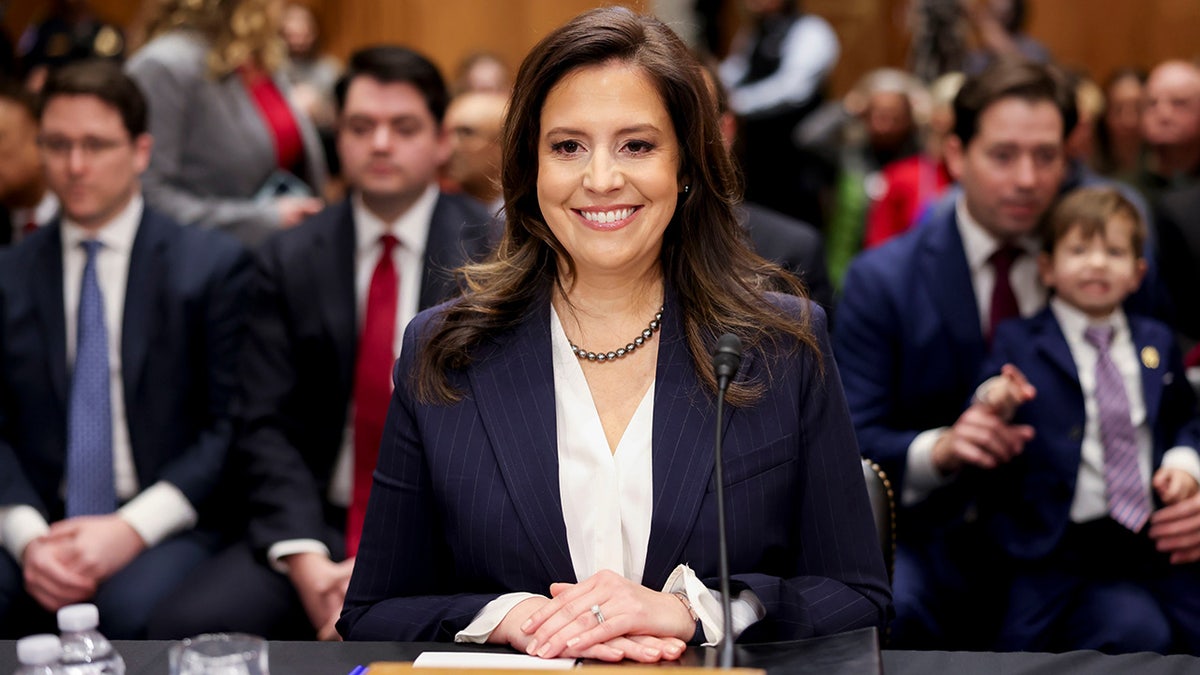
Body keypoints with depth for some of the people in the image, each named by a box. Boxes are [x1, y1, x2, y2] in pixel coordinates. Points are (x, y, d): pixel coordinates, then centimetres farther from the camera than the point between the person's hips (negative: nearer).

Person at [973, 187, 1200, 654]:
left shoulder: (1157, 342, 18)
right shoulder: (1018, 343, 6)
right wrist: (995, 404, -28)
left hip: (1158, 543, 4)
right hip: (1066, 553, -4)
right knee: (1137, 633, -26)